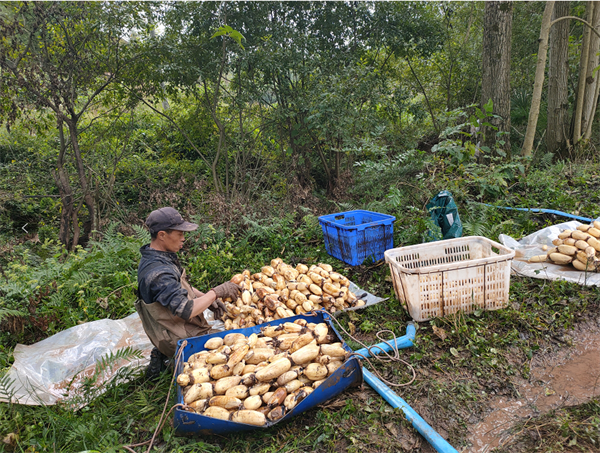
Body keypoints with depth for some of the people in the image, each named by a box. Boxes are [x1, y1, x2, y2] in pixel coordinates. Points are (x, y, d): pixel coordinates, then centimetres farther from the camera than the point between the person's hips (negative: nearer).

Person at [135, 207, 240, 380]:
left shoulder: (156, 258, 2)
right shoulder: (158, 273, -30)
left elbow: (180, 287, 14)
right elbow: (187, 311, -34)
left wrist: (206, 299, -1)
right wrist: (216, 292, -23)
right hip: (182, 338, -9)